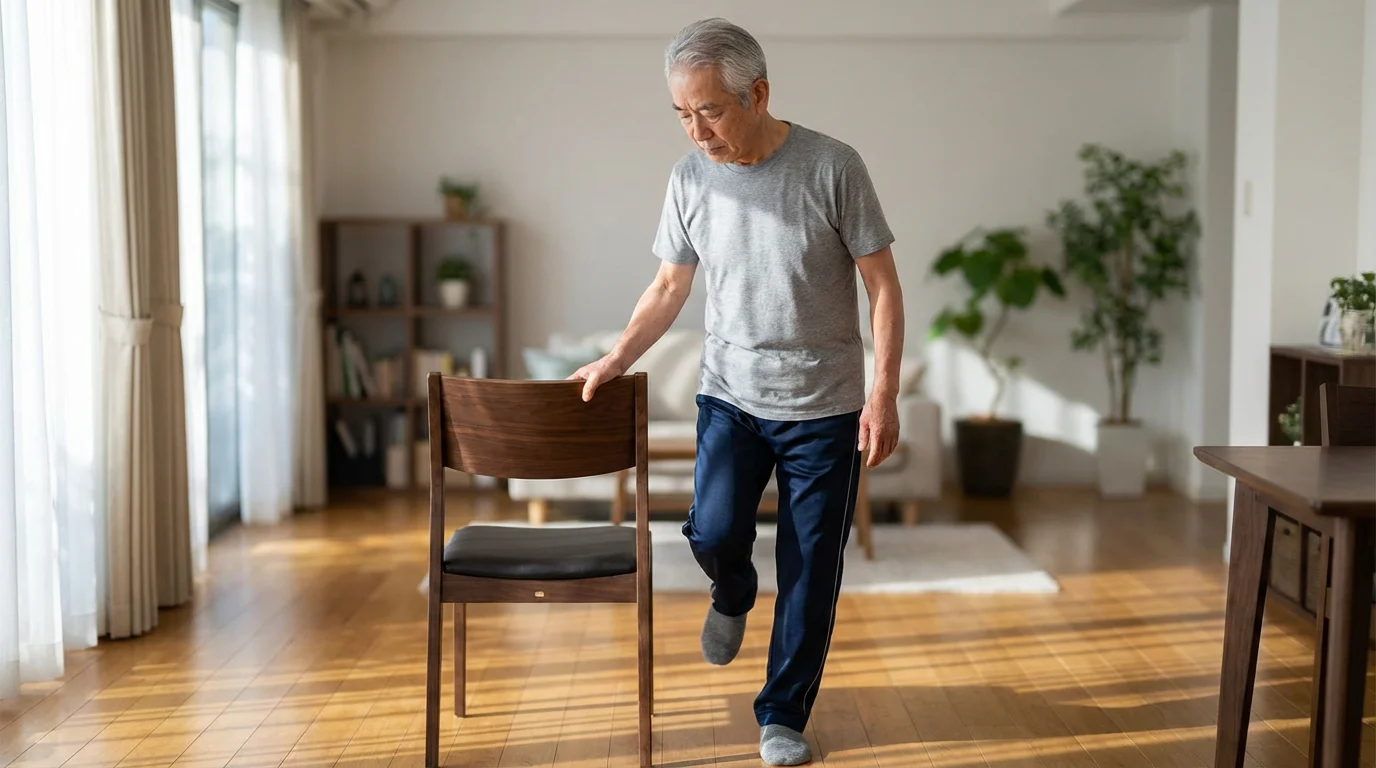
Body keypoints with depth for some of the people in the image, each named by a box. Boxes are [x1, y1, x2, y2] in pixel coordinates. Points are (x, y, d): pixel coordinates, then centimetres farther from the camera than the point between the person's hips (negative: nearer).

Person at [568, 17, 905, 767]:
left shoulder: (831, 167, -13)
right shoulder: (689, 177, -2)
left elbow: (882, 286, -8)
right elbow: (668, 288, 11)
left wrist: (884, 395, -13)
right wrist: (614, 360, 3)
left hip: (824, 406, -2)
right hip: (730, 395, 2)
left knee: (809, 570, 3)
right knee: (713, 530, -16)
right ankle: (732, 596, 20)